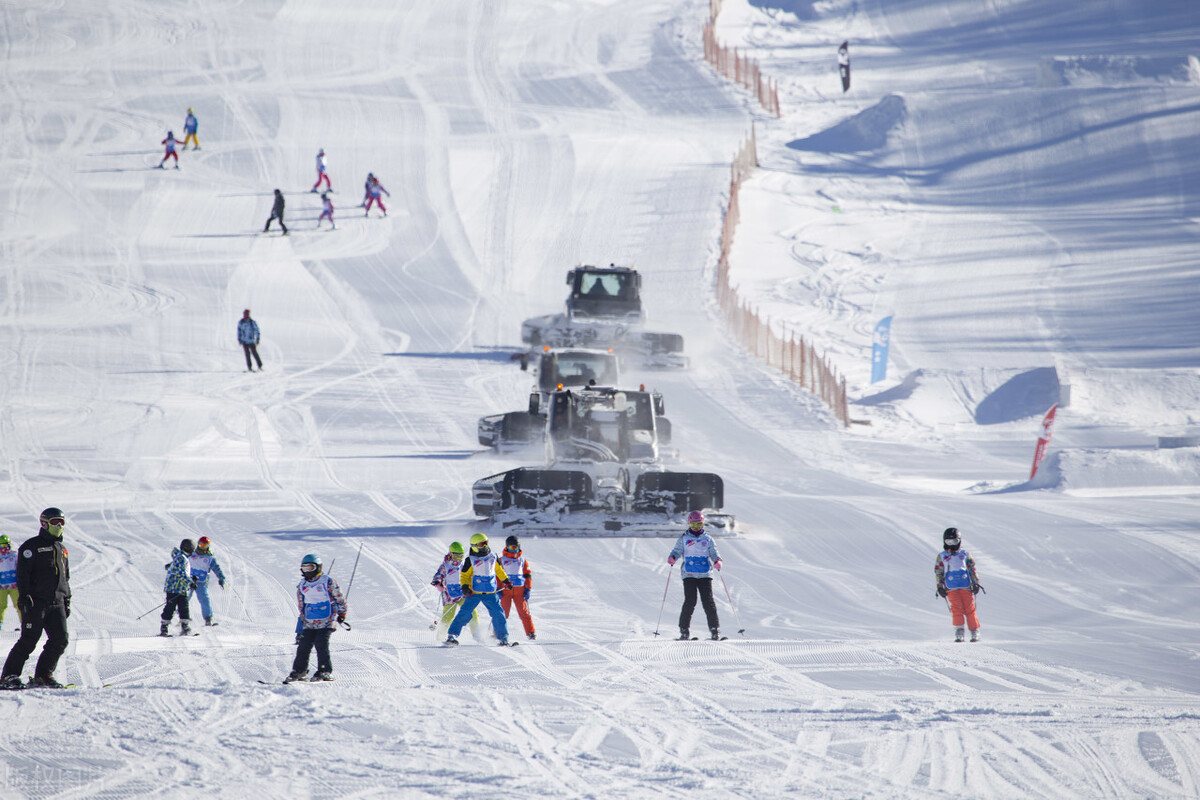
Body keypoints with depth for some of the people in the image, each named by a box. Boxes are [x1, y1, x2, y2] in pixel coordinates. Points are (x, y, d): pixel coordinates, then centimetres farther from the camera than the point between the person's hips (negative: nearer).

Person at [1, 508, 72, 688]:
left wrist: (67, 601, 21)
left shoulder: (61, 550, 22)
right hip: (36, 601, -6)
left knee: (60, 640, -5)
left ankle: (43, 675, 4)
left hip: (56, 603, 6)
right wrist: (24, 595, -17)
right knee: (29, 640, -10)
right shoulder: (32, 546, 0)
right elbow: (22, 573, -7)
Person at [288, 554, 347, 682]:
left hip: (327, 622, -5)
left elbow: (340, 598, 2)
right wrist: (302, 622, 22)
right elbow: (301, 605, 23)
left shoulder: (328, 582, -4)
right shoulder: (302, 586, 13)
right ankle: (299, 672, 6)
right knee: (304, 646, -2)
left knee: (321, 645, -16)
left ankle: (326, 672, -10)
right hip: (309, 623, 5)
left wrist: (341, 615, 2)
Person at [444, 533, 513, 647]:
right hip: (474, 592, -4)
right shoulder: (470, 560, -6)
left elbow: (499, 569, 23)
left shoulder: (493, 556, 7)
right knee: (465, 613, -11)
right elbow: (464, 575, 1)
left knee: (498, 614, -2)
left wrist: (506, 581, 26)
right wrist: (465, 586, -15)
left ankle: (503, 638, 9)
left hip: (490, 593, 4)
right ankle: (452, 635, -7)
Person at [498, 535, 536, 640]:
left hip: (520, 590, 1)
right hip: (505, 591, -1)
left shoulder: (523, 560, 12)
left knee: (524, 612, -5)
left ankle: (531, 632, -3)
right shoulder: (502, 560, 7)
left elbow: (528, 575, 14)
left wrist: (527, 589, 4)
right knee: (503, 612, -5)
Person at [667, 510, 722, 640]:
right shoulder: (683, 539, 11)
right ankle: (684, 629, -4)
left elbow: (714, 553, 9)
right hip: (689, 575, -1)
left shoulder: (707, 539, 13)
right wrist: (672, 557, -16)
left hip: (705, 575, 1)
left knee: (708, 602, -6)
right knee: (690, 601, -10)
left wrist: (717, 561, -13)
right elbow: (677, 551, 6)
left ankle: (715, 629, -2)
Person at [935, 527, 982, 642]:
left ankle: (975, 632, 2)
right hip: (951, 588, 0)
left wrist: (975, 583, 7)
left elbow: (972, 569, 15)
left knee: (970, 609, -4)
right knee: (956, 609, -13)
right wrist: (940, 587, 3)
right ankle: (959, 633, -10)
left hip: (966, 586, 0)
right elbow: (939, 573, 13)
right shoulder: (941, 557, 14)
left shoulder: (965, 555, 15)